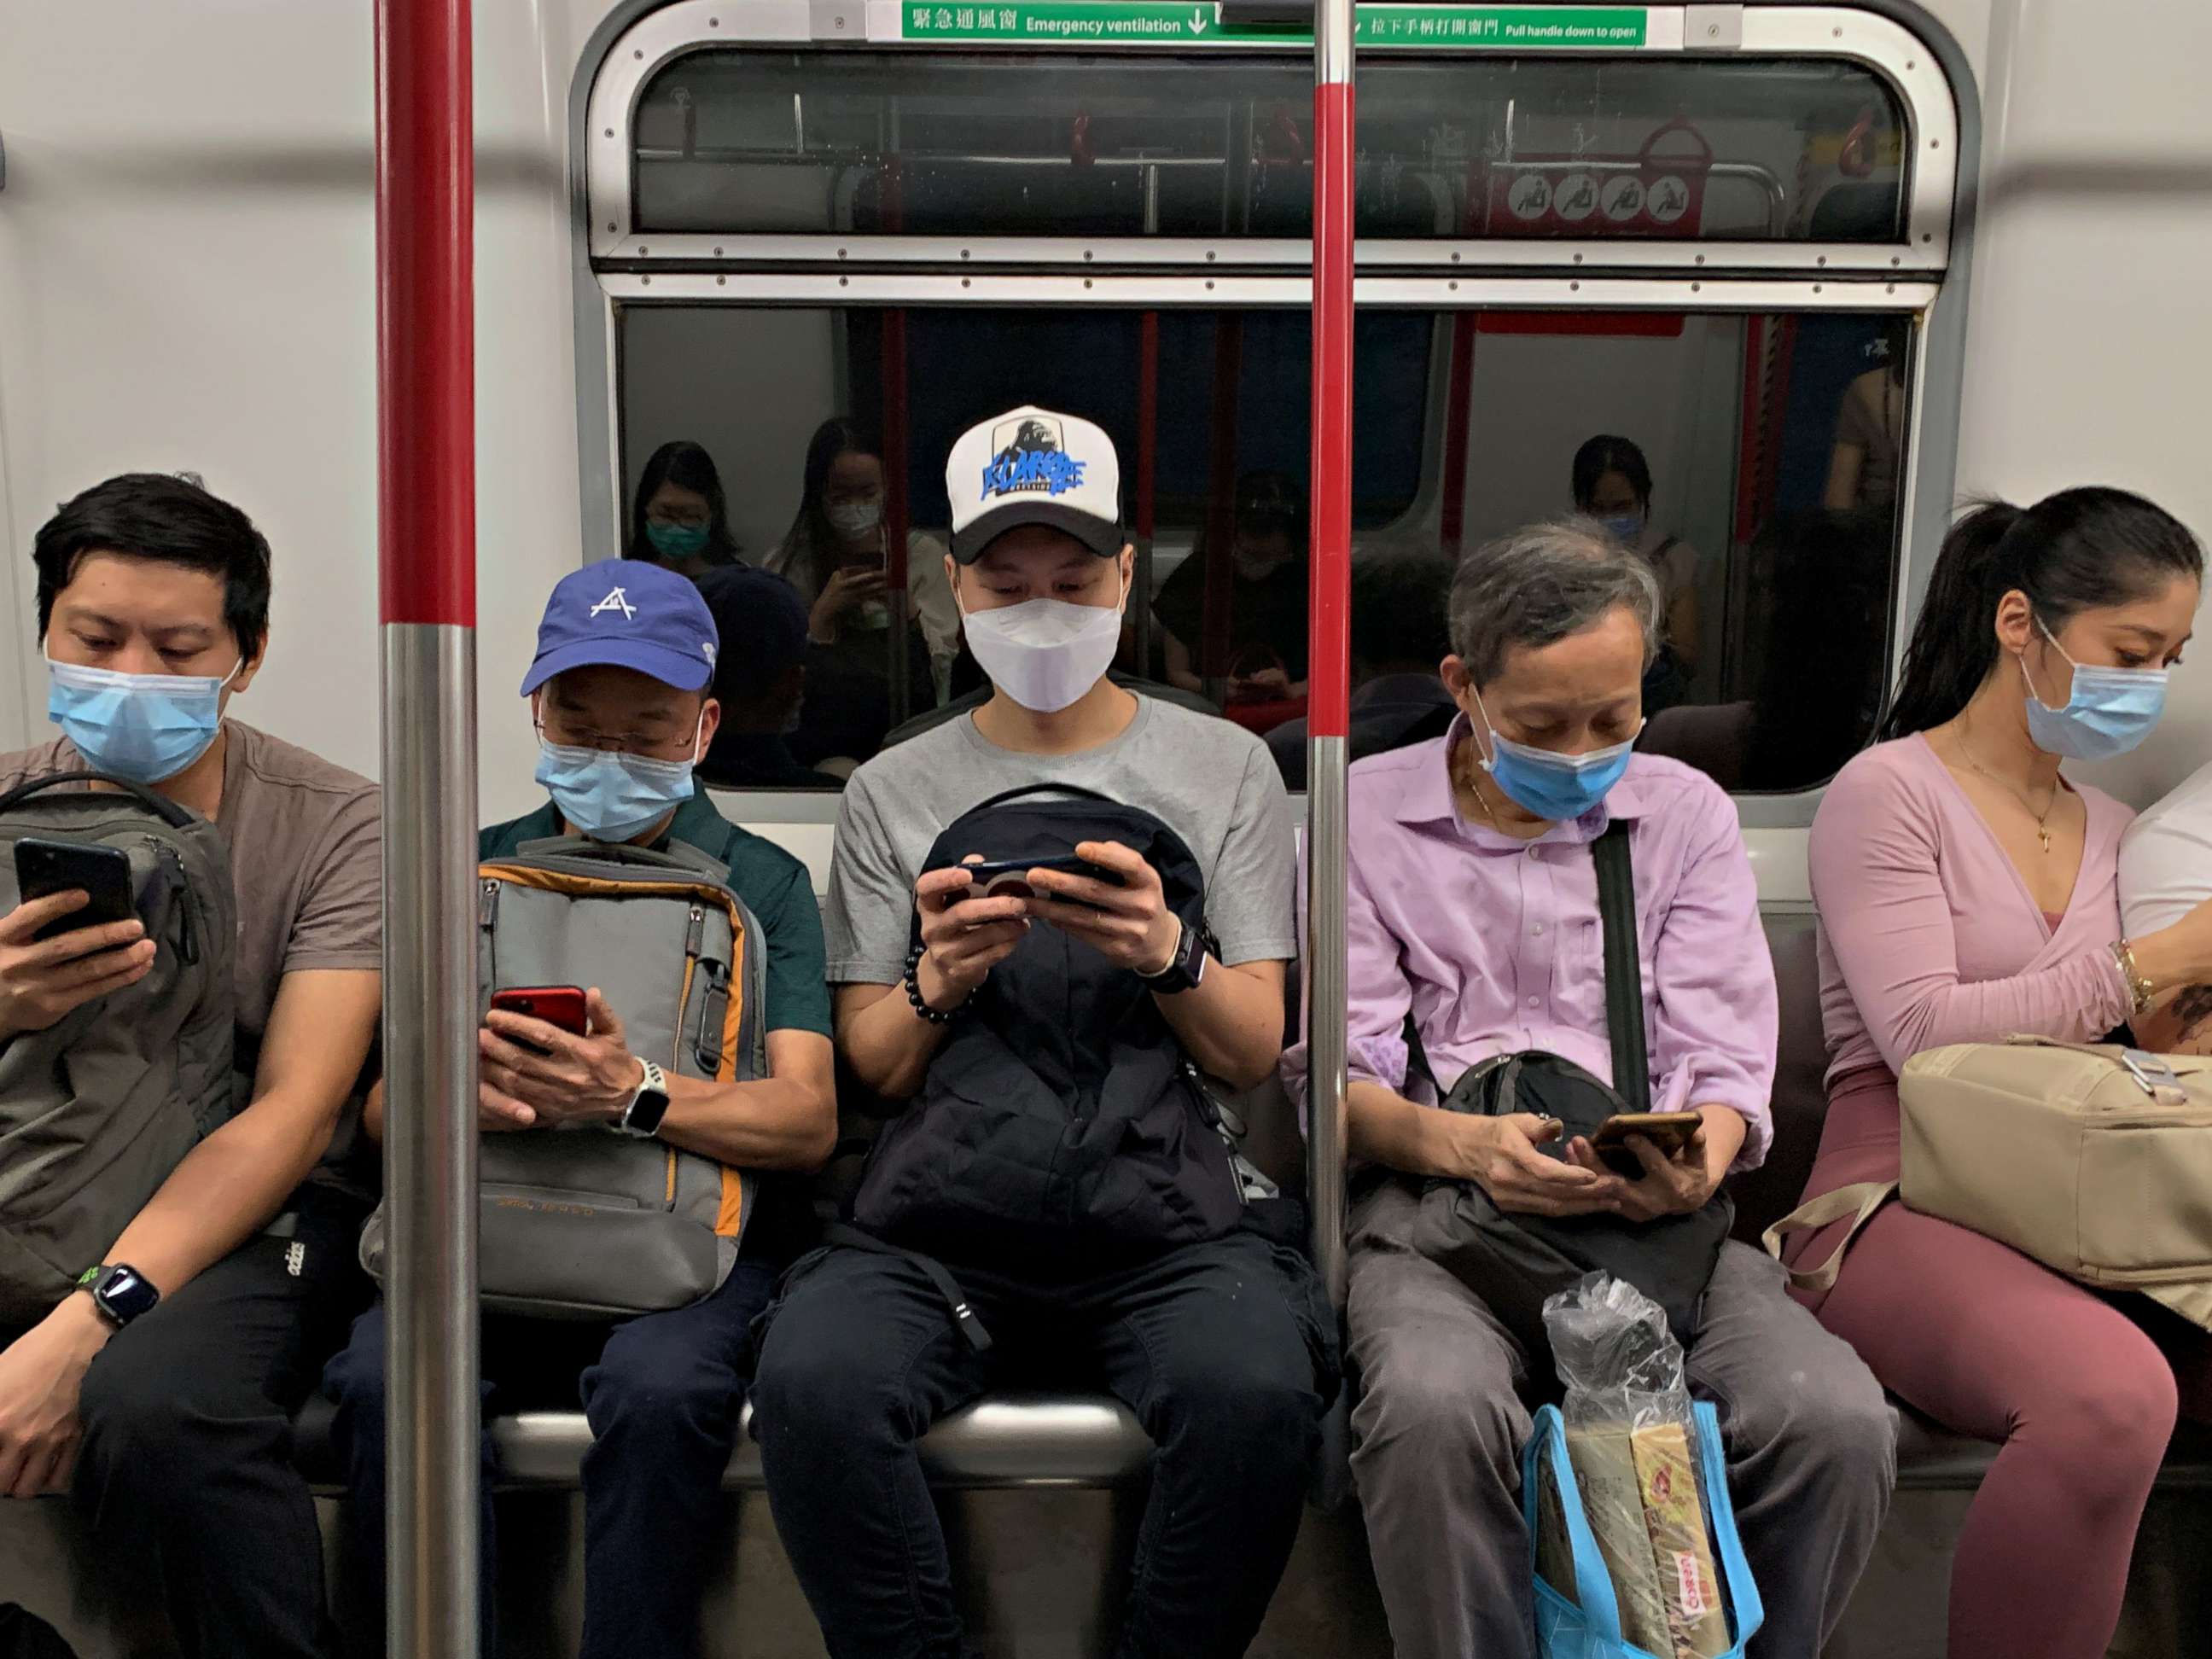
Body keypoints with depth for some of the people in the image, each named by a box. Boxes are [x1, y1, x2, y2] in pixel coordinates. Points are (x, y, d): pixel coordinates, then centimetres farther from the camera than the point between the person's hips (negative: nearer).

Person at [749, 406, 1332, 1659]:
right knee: (810, 1382, -30)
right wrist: (940, 979, -10)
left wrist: (1166, 951, -13)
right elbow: (870, 1073, 11)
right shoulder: (895, 791, 14)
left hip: (1163, 1221, 0)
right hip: (934, 1226, 1)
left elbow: (1255, 1055, 7)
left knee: (1257, 1393, -31)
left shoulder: (1223, 767, 12)